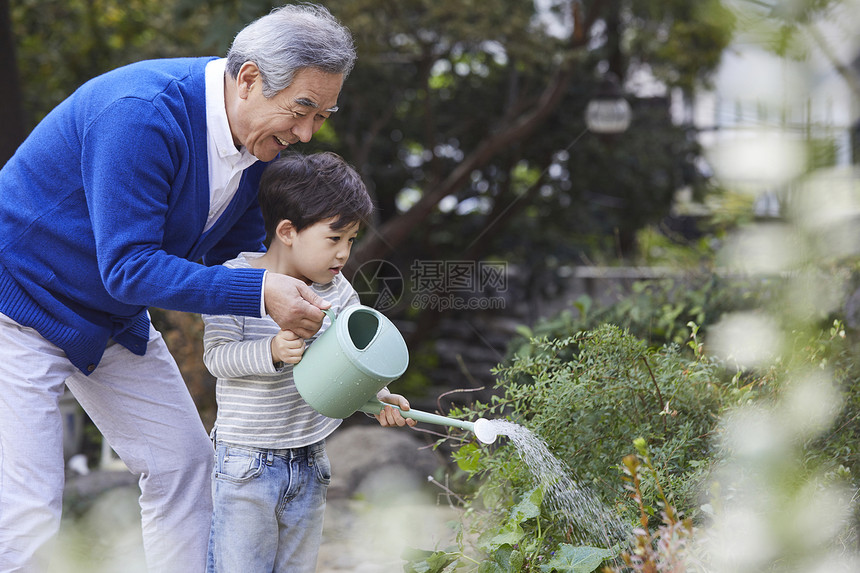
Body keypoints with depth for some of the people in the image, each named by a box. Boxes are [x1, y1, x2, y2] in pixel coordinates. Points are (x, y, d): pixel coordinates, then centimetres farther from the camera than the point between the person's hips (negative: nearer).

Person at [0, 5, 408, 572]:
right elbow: (127, 266, -33)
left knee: (183, 461, 7)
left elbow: (235, 259, 5)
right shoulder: (144, 115, -32)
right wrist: (259, 293, -37)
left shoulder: (262, 137, -5)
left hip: (116, 314, 9)